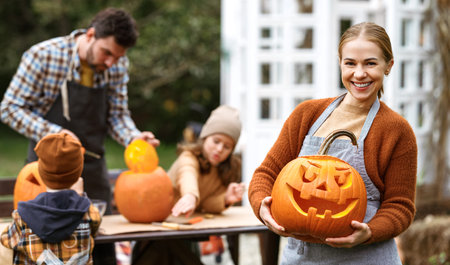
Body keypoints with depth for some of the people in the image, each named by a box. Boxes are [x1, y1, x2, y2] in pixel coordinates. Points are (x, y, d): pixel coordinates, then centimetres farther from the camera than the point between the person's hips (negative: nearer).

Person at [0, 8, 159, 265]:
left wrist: (134, 138, -16)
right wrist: (53, 134, -24)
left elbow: (117, 115, 5)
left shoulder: (118, 66, -3)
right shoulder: (44, 56, -16)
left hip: (92, 166, 4)